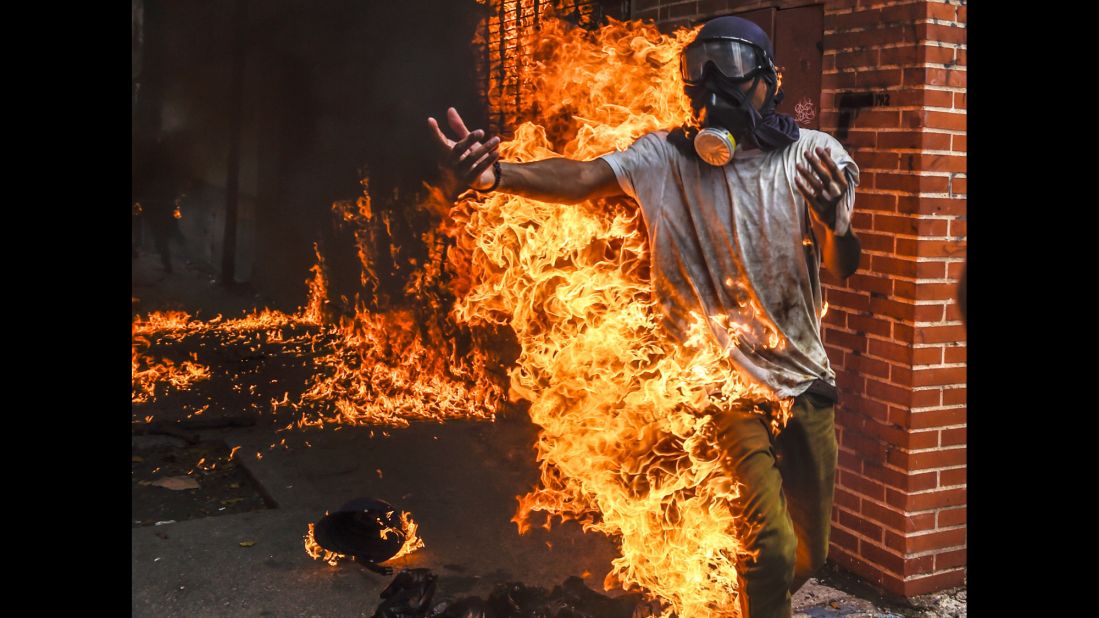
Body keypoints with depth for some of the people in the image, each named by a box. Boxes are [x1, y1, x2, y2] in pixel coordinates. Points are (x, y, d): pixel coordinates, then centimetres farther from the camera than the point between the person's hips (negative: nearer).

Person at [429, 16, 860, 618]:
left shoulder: (814, 156, -5)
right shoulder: (666, 154, -8)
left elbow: (844, 267, -11)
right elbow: (584, 177, -25)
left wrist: (835, 223, -36)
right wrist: (495, 175, -44)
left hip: (806, 380, 3)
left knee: (809, 552, 16)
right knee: (771, 545, -16)